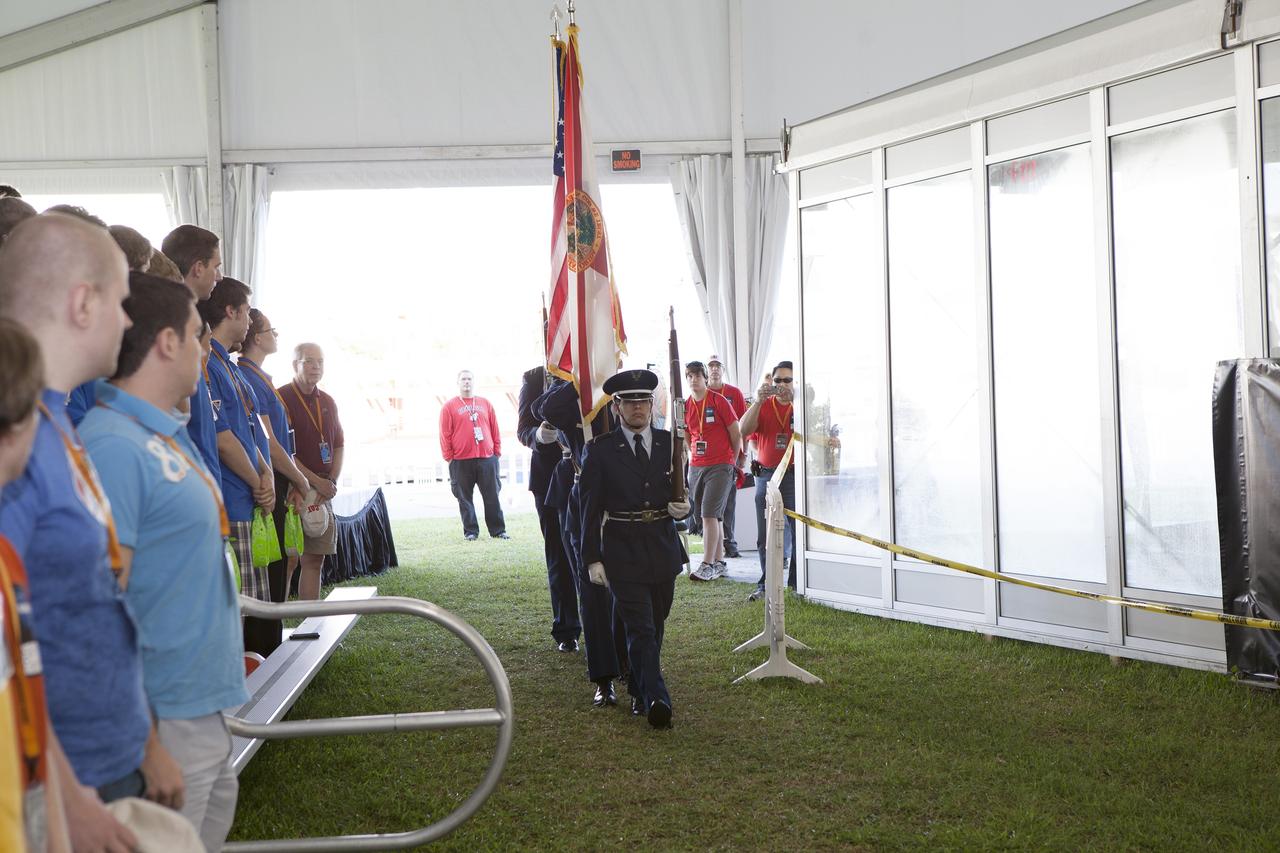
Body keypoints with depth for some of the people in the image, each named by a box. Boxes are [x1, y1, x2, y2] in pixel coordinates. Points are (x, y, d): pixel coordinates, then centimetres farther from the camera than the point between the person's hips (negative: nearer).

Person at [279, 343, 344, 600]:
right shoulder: (281, 398, -7)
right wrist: (316, 481, -14)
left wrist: (332, 481, 2)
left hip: (323, 491, 7)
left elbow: (338, 445, 19)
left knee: (315, 558, 8)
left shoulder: (327, 402, 16)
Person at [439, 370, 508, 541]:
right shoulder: (449, 407, 3)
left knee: (492, 496, 3)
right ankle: (470, 531, 8)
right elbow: (445, 434, 0)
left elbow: (494, 430, 11)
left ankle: (498, 530, 8)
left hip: (487, 459, 2)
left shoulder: (485, 404, 10)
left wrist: (497, 451, 7)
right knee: (465, 498, 2)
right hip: (461, 461, -2)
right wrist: (448, 456, -3)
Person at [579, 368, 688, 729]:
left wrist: (683, 507, -7)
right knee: (640, 628, -11)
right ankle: (656, 699, -16)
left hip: (663, 547, 4)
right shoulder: (601, 450, -3)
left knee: (655, 627, 13)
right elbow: (590, 508, -3)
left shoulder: (669, 443, 7)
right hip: (622, 551, -4)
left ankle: (638, 691, 29)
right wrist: (592, 559, -8)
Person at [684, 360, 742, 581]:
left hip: (720, 466, -5)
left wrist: (730, 461, 7)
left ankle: (707, 565, -12)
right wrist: (694, 456, 14)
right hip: (696, 467, 5)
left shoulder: (718, 401, -6)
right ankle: (719, 563, 16)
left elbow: (736, 434, 0)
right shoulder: (685, 406, 9)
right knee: (713, 516, 10)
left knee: (710, 515, -13)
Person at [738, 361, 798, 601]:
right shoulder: (763, 406, 12)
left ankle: (797, 582, 2)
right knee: (765, 534, 5)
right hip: (766, 474, 3)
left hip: (795, 474, -3)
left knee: (799, 531, -7)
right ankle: (766, 585, 13)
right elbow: (744, 430, -3)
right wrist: (758, 401, -11)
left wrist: (792, 400, -20)